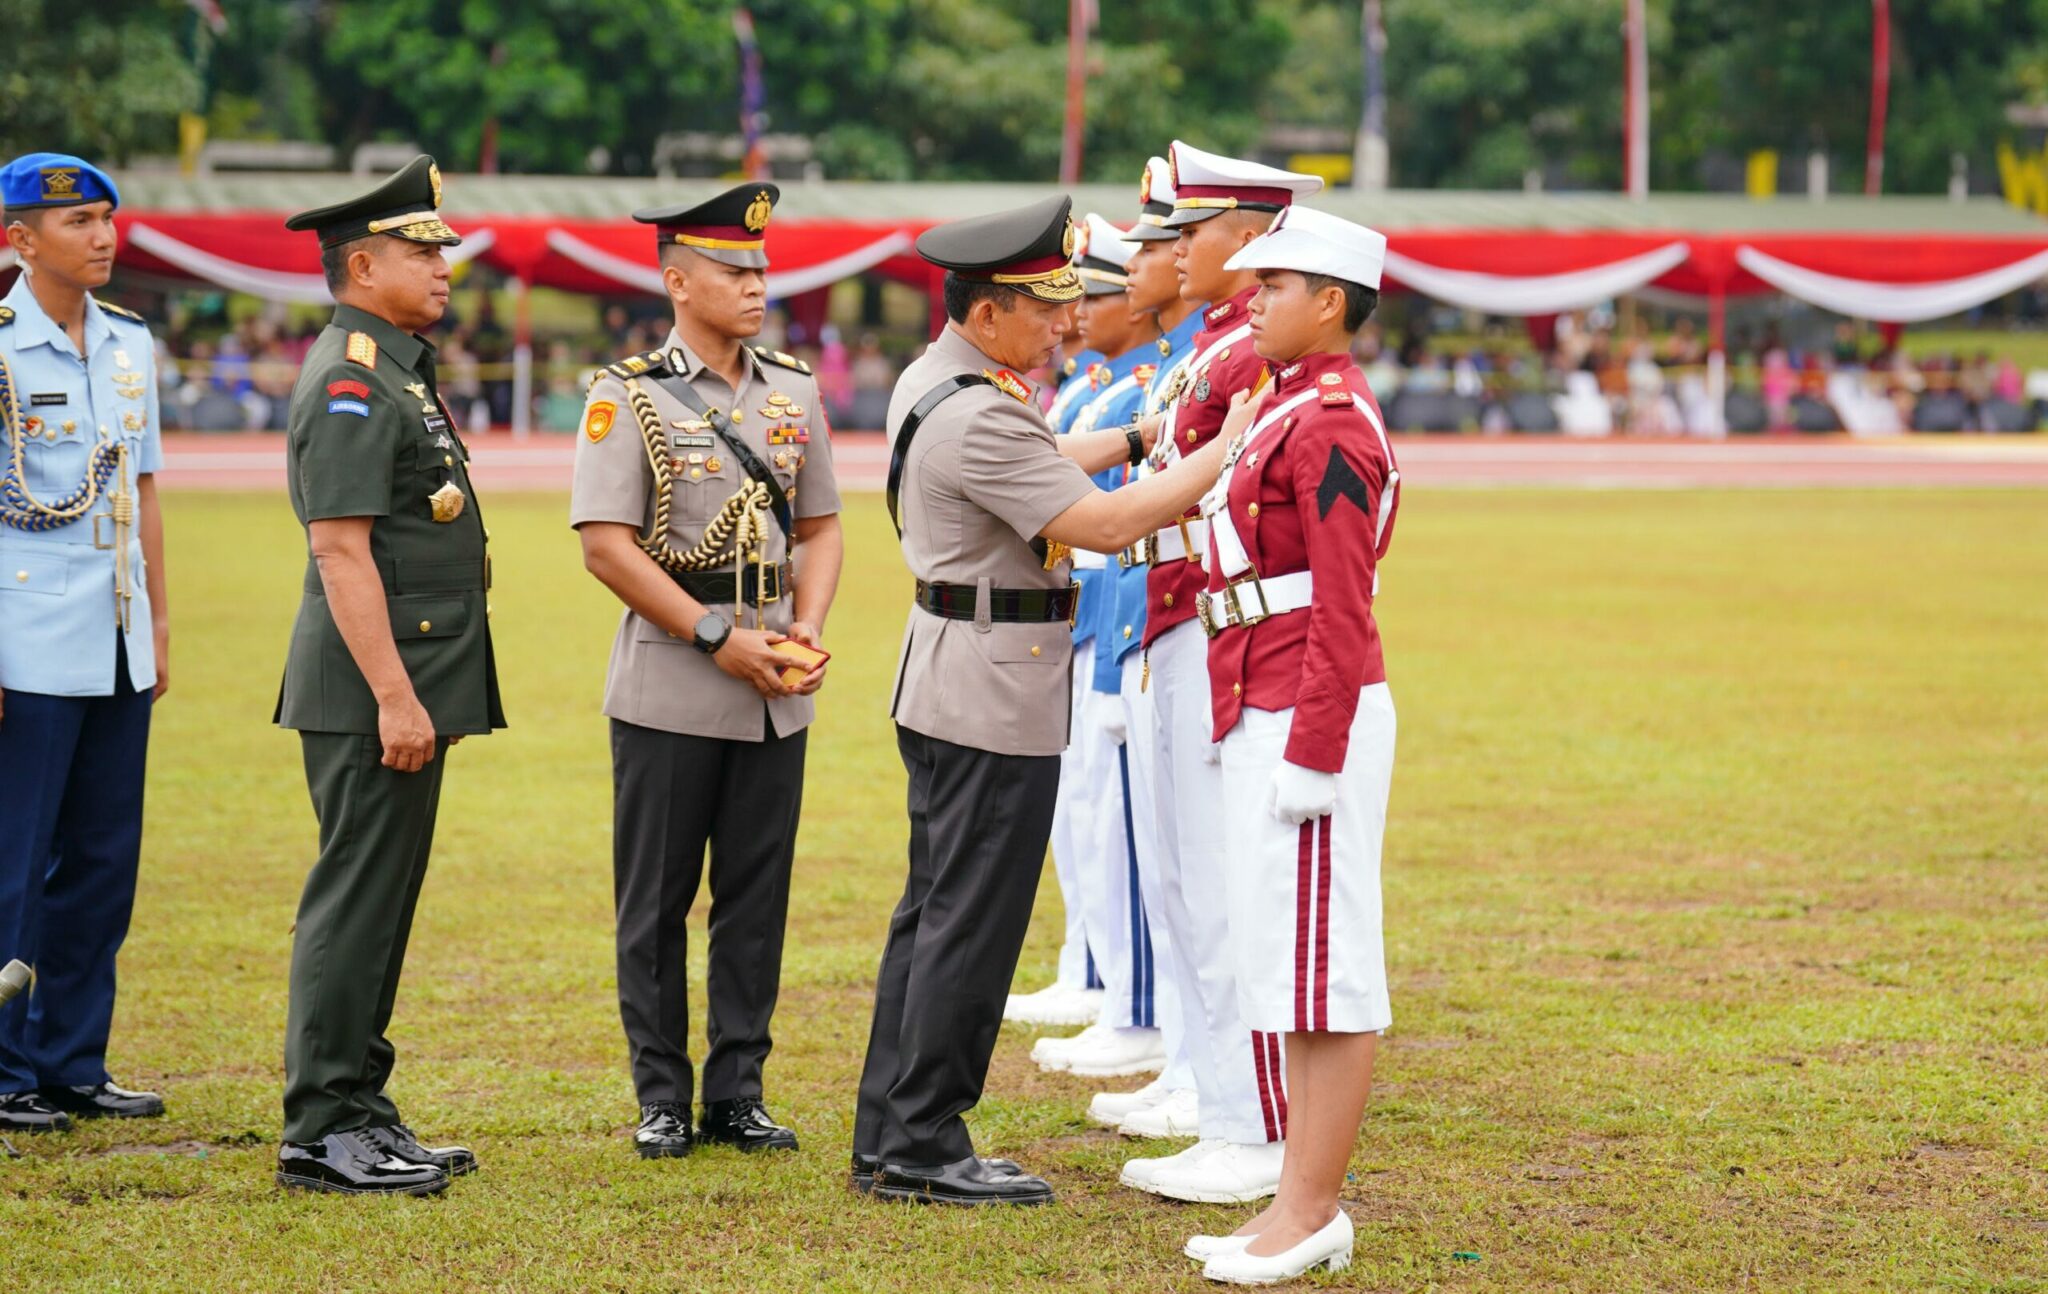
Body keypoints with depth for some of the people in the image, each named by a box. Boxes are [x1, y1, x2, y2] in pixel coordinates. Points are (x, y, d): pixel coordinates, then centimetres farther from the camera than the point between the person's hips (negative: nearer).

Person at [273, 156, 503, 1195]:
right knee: (355, 901, -7)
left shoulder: (399, 370, 17)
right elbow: (341, 551, -21)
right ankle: (321, 1133, -3)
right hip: (376, 689, -10)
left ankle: (358, 1110, 19)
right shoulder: (350, 382, -15)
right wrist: (394, 697, -23)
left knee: (381, 900, 13)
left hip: (413, 684, 10)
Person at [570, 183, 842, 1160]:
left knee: (758, 896, 8)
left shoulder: (793, 393, 10)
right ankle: (662, 1098, 11)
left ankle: (738, 1091, 16)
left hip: (776, 695, 5)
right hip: (669, 691, -5)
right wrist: (718, 639, -15)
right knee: (657, 900, 3)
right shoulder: (629, 394, -5)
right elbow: (607, 546, -11)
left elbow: (820, 529, 15)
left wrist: (807, 632, -3)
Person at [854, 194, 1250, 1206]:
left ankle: (888, 1140, 19)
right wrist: (1221, 456, -18)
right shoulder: (977, 419, -22)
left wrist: (1138, 437, 17)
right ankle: (921, 1149, 1)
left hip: (947, 683, 11)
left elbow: (1039, 466, 26)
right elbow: (1103, 525, -24)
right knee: (972, 924, -4)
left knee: (932, 914, 14)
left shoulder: (932, 381, 10)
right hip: (996, 693, -11)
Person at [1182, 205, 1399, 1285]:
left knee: (1323, 967, -5)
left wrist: (1312, 753, -20)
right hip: (1266, 714, 10)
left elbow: (1342, 610, -19)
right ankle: (1304, 1202, 17)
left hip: (1314, 720, -10)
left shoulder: (1329, 426, -15)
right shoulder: (1289, 407, 16)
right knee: (1286, 963, 12)